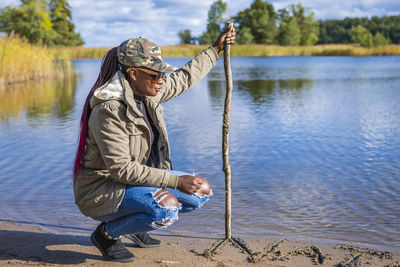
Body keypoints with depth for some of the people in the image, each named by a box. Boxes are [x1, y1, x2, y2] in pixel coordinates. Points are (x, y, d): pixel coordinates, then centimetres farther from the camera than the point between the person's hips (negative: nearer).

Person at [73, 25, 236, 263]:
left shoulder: (147, 92, -1)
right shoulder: (109, 111, -27)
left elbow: (183, 78, 18)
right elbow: (121, 169, -29)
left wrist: (215, 49, 25)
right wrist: (176, 181, -31)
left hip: (138, 179, 9)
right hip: (101, 190, -9)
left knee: (201, 191, 4)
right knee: (166, 208, -34)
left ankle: (134, 224, 17)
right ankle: (108, 233, -5)